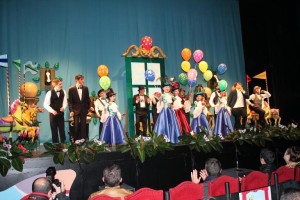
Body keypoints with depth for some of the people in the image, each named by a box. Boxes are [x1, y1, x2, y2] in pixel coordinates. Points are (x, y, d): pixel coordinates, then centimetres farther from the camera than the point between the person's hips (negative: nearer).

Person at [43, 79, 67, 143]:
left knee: (62, 129, 5)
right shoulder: (50, 93, -9)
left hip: (61, 113, 2)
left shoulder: (63, 92, -1)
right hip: (53, 114, -2)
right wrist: (52, 111, -16)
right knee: (54, 130, 6)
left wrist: (63, 107, -14)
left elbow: (65, 102, 6)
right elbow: (45, 105, -6)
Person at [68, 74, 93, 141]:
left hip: (83, 110, 2)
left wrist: (89, 107, 1)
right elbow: (70, 101, -5)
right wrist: (71, 111, -13)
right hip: (76, 110, -2)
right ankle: (76, 140, 14)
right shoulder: (71, 89, -5)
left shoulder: (86, 88, 4)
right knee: (76, 126, 3)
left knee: (83, 126, 6)